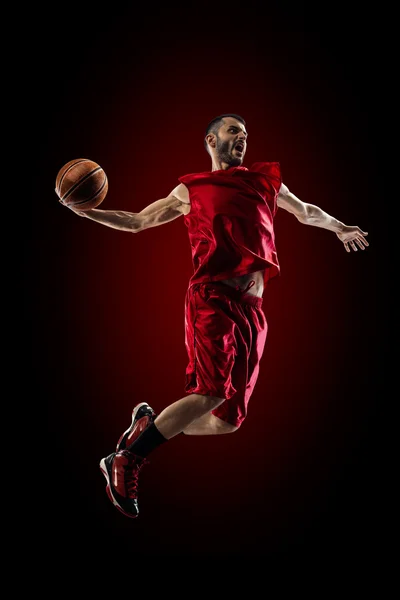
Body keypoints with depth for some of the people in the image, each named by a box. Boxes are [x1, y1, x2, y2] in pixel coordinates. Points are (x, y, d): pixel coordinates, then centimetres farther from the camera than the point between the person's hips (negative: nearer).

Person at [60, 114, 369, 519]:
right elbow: (136, 221, 19)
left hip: (252, 310, 5)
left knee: (228, 420, -1)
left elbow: (306, 212, 39)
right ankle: (124, 462, -13)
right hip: (212, 299, -5)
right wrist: (86, 212, 7)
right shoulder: (191, 189, 13)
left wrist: (340, 229, 45)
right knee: (212, 391, -26)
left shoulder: (267, 179, 23)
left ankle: (150, 424, 19)